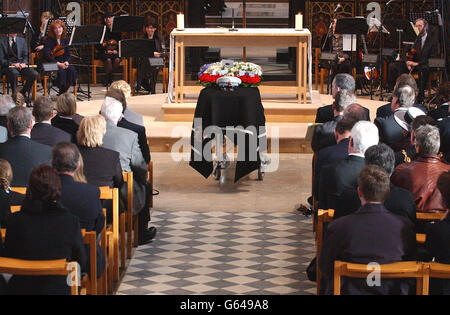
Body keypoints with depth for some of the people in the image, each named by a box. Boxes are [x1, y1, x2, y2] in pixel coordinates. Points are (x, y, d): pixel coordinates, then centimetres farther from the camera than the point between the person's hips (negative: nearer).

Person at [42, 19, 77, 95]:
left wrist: (66, 62, -14)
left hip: (63, 63, 4)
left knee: (71, 70, -26)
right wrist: (58, 63, -25)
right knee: (61, 71, -34)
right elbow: (46, 55, -15)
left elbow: (68, 55, 9)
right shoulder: (49, 40, -5)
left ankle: (64, 91, -13)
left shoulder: (65, 40, 10)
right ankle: (61, 93, -16)